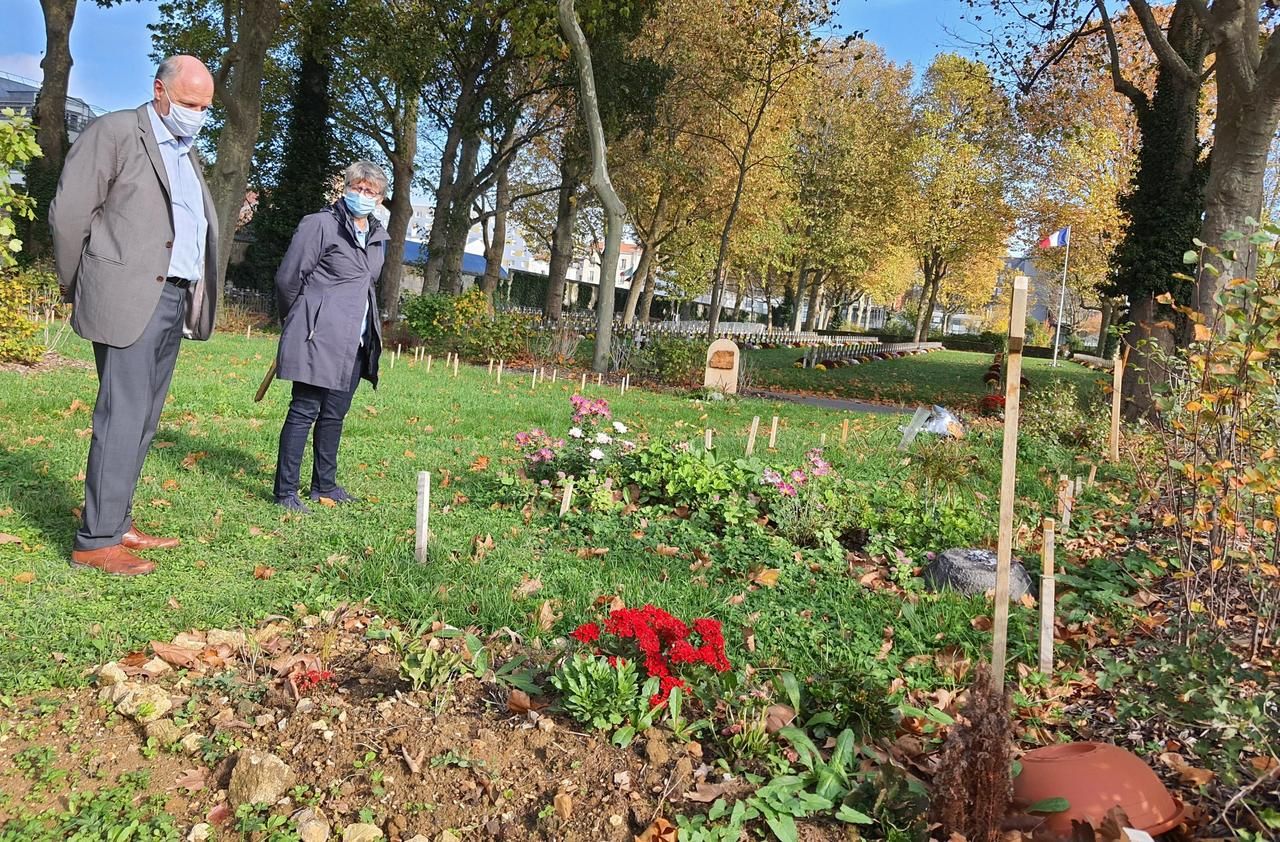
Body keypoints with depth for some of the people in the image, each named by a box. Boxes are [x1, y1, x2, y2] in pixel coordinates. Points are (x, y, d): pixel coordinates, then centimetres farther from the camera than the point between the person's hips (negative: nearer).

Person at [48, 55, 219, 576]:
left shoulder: (188, 154, 21)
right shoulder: (115, 132, -3)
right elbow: (68, 214, -6)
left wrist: (195, 299, 12)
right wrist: (79, 289, 2)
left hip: (174, 301, 7)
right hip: (129, 299, -7)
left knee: (144, 420, 8)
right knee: (122, 417, -9)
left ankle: (118, 525, 15)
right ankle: (95, 541, -3)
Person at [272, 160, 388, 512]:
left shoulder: (377, 236, 15)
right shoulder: (320, 225, -7)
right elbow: (288, 278, -5)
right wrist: (300, 320, 8)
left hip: (355, 342, 7)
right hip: (320, 337, -7)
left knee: (335, 413, 14)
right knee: (304, 411, -5)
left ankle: (325, 485, 26)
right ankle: (285, 491, 2)